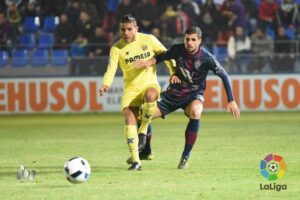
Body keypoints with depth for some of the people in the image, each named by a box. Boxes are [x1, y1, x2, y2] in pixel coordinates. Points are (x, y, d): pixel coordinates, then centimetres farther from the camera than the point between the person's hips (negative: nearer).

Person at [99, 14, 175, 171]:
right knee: (129, 118, -18)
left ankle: (144, 130, -13)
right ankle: (135, 161, -13)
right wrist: (106, 85, -35)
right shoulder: (117, 48, -4)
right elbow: (111, 69, -16)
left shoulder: (149, 40, -2)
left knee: (150, 95, -38)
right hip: (131, 88, 1)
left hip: (150, 84, -1)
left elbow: (166, 55, 10)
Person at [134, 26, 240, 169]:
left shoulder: (206, 58, -20)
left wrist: (231, 101, -12)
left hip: (193, 95, -3)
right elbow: (163, 57, 10)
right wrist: (150, 62, -11)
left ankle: (186, 155, -26)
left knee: (195, 111, -39)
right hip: (174, 93, 3)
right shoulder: (177, 50, -11)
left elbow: (224, 76, -10)